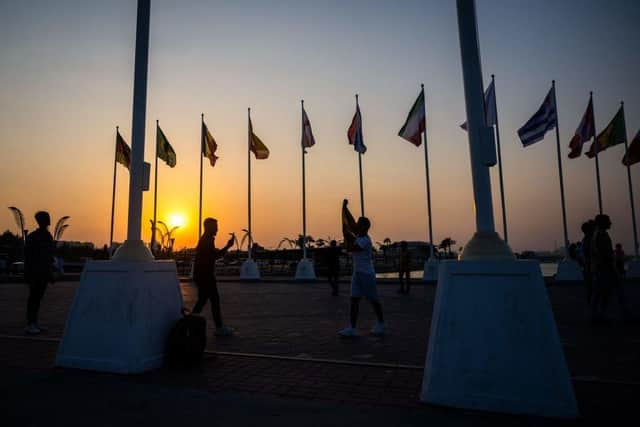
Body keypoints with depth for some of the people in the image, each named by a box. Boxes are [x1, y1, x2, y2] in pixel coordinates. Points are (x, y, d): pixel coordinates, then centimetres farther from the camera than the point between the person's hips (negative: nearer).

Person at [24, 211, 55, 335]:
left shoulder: (48, 236, 13)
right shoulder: (32, 236, -9)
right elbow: (27, 256, -11)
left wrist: (50, 273, 16)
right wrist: (28, 274, -15)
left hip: (44, 273, 7)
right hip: (35, 273, -7)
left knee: (38, 297, 10)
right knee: (33, 297, -5)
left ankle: (35, 323, 15)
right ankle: (29, 325, -1)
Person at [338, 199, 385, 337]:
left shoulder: (365, 240, -17)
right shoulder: (357, 236, 6)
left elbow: (349, 248, -25)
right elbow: (349, 221, 9)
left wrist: (346, 235, -17)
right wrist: (344, 207, 6)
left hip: (367, 274, -8)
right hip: (357, 273, 8)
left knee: (373, 300, 6)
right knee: (354, 300, -1)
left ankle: (381, 324, 23)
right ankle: (352, 328, -4)